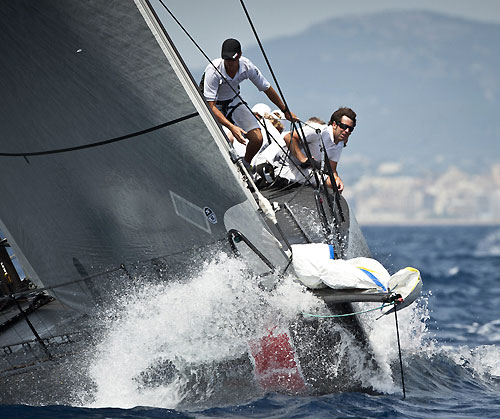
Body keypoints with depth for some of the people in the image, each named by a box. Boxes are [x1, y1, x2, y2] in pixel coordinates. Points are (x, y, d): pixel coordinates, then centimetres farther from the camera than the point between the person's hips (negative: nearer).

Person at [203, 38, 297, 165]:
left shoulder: (247, 66, -21)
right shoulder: (213, 70, -34)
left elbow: (267, 89, -4)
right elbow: (211, 106, -35)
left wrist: (286, 111, 4)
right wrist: (231, 127, -46)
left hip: (233, 101, 4)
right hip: (214, 105, -4)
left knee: (257, 139, -10)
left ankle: (246, 165, 21)